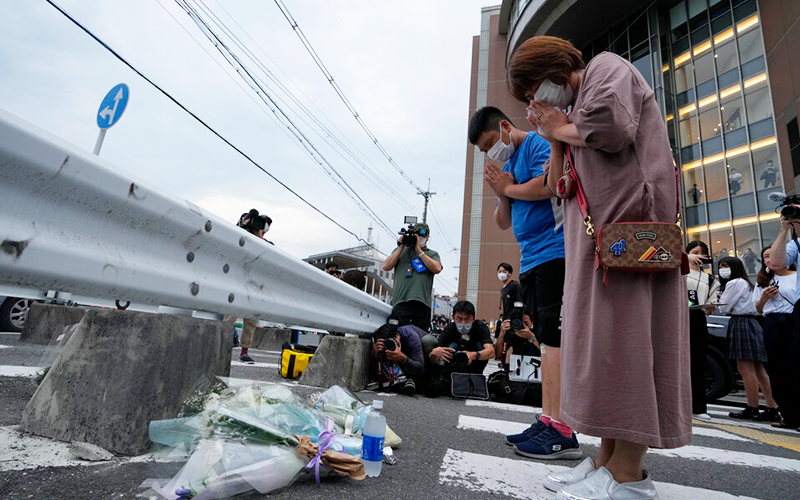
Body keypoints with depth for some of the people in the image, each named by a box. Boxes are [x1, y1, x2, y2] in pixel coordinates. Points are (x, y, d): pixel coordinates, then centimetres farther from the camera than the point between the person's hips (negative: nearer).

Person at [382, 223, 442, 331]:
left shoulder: (432, 254, 19)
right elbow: (386, 267, 8)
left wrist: (419, 250, 0)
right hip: (400, 301, 0)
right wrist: (401, 247, 7)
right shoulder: (400, 251, 22)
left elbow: (437, 269, -2)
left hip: (422, 302, 1)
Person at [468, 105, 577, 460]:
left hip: (554, 252, -9)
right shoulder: (509, 164, 23)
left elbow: (548, 185, -21)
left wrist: (508, 188, -6)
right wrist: (502, 195, 4)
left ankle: (561, 427, -7)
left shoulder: (537, 144, -1)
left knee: (553, 337, -12)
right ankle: (548, 419, 12)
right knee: (546, 340, 7)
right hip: (531, 260, 9)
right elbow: (504, 223, 22)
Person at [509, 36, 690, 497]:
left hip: (629, 225, -9)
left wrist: (561, 129, 0)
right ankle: (607, 460, 9)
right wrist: (554, 140, 12)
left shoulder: (607, 67, 7)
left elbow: (613, 126, -17)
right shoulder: (575, 109, 29)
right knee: (602, 339, 4)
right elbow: (558, 188, 22)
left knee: (622, 337, -12)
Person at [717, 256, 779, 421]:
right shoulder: (744, 283, 23)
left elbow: (724, 308, -10)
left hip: (740, 324, -10)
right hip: (750, 322, 10)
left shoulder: (735, 283, -9)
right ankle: (773, 408, 11)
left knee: (746, 369, -8)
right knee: (758, 369, 9)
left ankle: (752, 409, -6)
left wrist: (720, 300, 9)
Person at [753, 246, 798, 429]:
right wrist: (764, 298, 1)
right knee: (777, 371, 7)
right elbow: (759, 310, 19)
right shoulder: (762, 282, 16)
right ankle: (787, 415, 17)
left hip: (792, 323, -4)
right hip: (771, 326, 4)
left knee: (795, 369, -7)